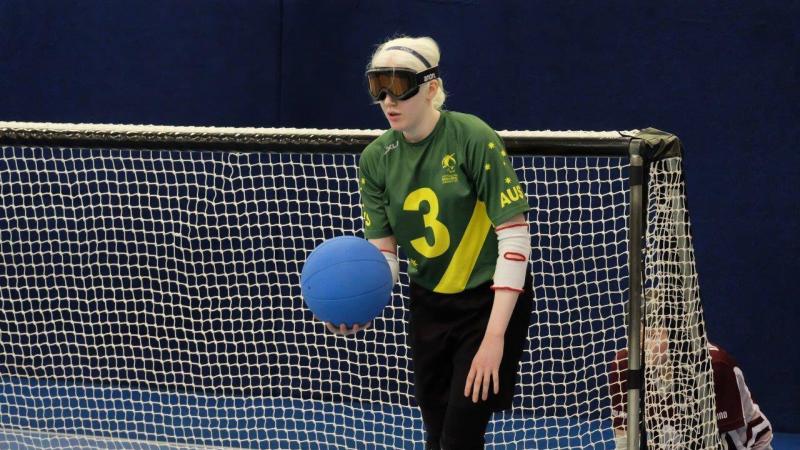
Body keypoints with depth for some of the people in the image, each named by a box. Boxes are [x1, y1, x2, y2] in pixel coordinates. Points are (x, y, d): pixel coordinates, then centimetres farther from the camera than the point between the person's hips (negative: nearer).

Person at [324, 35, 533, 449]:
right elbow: (383, 252, -1)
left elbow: (514, 237, -21)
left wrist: (495, 336, -25)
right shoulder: (376, 159, -3)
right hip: (429, 303, 6)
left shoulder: (473, 139, -19)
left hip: (491, 301, -6)